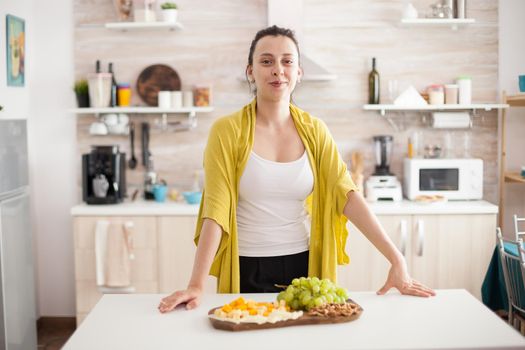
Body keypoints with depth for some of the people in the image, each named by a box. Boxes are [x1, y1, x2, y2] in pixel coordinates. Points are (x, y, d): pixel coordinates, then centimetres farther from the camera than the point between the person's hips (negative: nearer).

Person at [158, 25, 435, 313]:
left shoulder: (313, 130, 0)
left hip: (304, 267, 3)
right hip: (247, 272, -2)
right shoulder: (227, 130, -10)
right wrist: (196, 285, -25)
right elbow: (216, 208, -16)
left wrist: (396, 259, -18)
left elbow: (346, 195, -8)